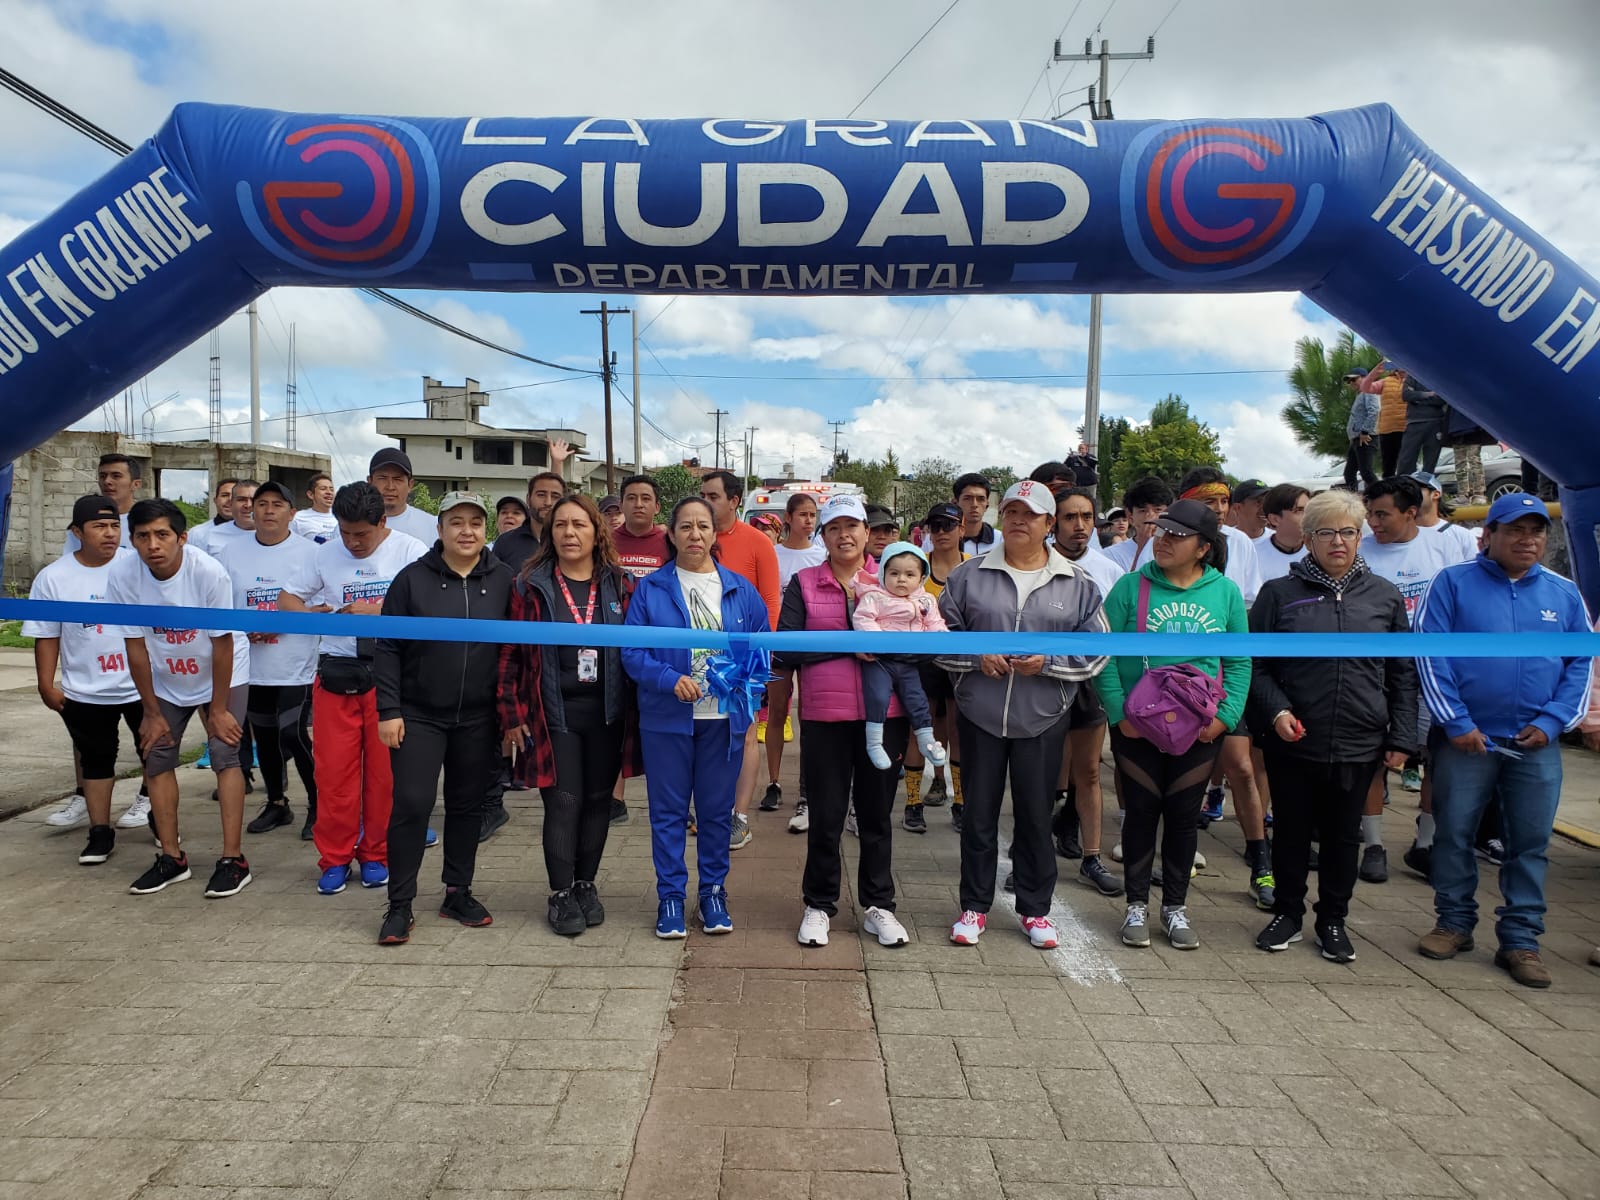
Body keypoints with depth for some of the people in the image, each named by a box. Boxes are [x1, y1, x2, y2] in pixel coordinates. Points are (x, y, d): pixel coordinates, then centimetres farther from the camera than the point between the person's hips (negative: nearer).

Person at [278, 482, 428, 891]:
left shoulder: (409, 550, -3)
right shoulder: (327, 555, 10)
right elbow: (286, 598, 17)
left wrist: (378, 610, -18)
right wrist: (313, 613, -5)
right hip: (336, 674, 3)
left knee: (384, 771, 4)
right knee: (333, 769, 4)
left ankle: (376, 854, 20)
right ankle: (335, 858, 18)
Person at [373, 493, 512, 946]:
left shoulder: (503, 580, 2)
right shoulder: (412, 578, -2)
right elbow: (387, 648, -1)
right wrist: (388, 710, -7)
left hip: (479, 718, 2)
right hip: (419, 714, -2)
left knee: (468, 805, 11)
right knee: (411, 804, -5)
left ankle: (458, 892, 27)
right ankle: (400, 905, 8)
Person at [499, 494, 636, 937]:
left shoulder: (620, 586, 4)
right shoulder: (532, 586, 0)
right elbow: (511, 654, 0)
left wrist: (633, 710, 1)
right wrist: (512, 715, -3)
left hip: (606, 713, 2)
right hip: (554, 713, -2)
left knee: (597, 800, 10)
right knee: (563, 802, -2)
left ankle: (586, 885, 26)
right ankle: (561, 895, 12)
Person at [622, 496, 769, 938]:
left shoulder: (741, 590, 5)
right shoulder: (649, 589, 0)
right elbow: (632, 652, -5)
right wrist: (671, 680, -20)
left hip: (724, 718, 2)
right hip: (666, 718, -1)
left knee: (717, 810, 11)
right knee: (668, 811, 7)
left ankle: (714, 893, 27)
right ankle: (670, 897, 20)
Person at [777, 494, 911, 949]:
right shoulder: (804, 583, 3)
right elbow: (786, 646, -6)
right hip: (825, 717, -1)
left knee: (876, 813, 11)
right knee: (825, 816, 8)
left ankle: (878, 906, 26)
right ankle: (818, 905, 25)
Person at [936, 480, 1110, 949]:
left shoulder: (1078, 584, 2)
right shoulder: (968, 576, 2)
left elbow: (1097, 652, 2)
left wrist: (1048, 663, -13)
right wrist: (976, 657, -12)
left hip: (1043, 720, 0)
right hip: (980, 716, 1)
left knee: (1036, 814, 10)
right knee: (978, 813, 10)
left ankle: (1035, 908, 27)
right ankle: (974, 906, 25)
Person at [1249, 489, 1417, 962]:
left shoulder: (1384, 597, 5)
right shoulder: (1279, 593, -1)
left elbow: (1403, 674, 8)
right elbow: (1256, 665, 1)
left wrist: (1402, 737, 4)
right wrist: (1276, 710, -14)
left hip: (1358, 744, 1)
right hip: (1292, 741, -1)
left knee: (1343, 835, 12)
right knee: (1291, 831, 11)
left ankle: (1333, 921, 29)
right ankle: (1287, 914, 29)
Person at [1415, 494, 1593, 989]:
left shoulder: (1564, 593, 8)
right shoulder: (1452, 583, -2)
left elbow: (1582, 664, 8)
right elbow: (1428, 653, -7)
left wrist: (1553, 722, -5)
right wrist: (1455, 722, -11)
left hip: (1536, 744, 3)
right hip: (1465, 738, -2)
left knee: (1531, 844, 7)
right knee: (1453, 834, 6)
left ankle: (1520, 939, 18)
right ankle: (1455, 922, 22)